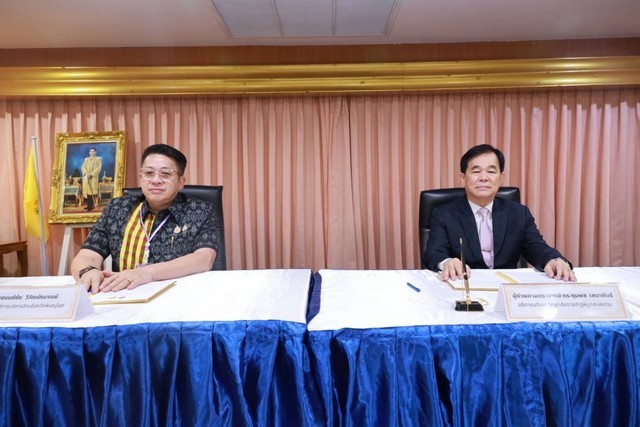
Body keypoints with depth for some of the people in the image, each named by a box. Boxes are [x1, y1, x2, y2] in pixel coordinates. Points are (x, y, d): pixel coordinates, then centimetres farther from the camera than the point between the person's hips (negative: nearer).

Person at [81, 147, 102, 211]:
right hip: (86, 177, 4)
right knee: (87, 190, 0)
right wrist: (86, 173, -11)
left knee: (93, 190, -9)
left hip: (94, 177, -4)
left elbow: (99, 168, -6)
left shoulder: (98, 159, 4)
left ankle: (93, 205, -8)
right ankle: (89, 205, 2)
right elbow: (83, 167, 8)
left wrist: (91, 173, -14)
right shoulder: (86, 159, 16)